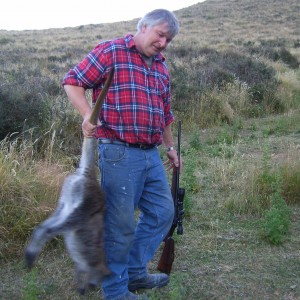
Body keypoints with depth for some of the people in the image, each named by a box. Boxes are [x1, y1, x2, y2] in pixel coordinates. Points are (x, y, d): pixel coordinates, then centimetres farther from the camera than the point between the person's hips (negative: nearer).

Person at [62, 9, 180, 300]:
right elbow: (72, 82, -6)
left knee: (162, 212, 14)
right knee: (120, 224, 0)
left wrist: (170, 146, 30)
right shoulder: (110, 51, -5)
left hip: (151, 154, 8)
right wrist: (88, 115, -21)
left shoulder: (161, 67, 17)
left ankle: (134, 272, 31)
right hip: (119, 153, -8)